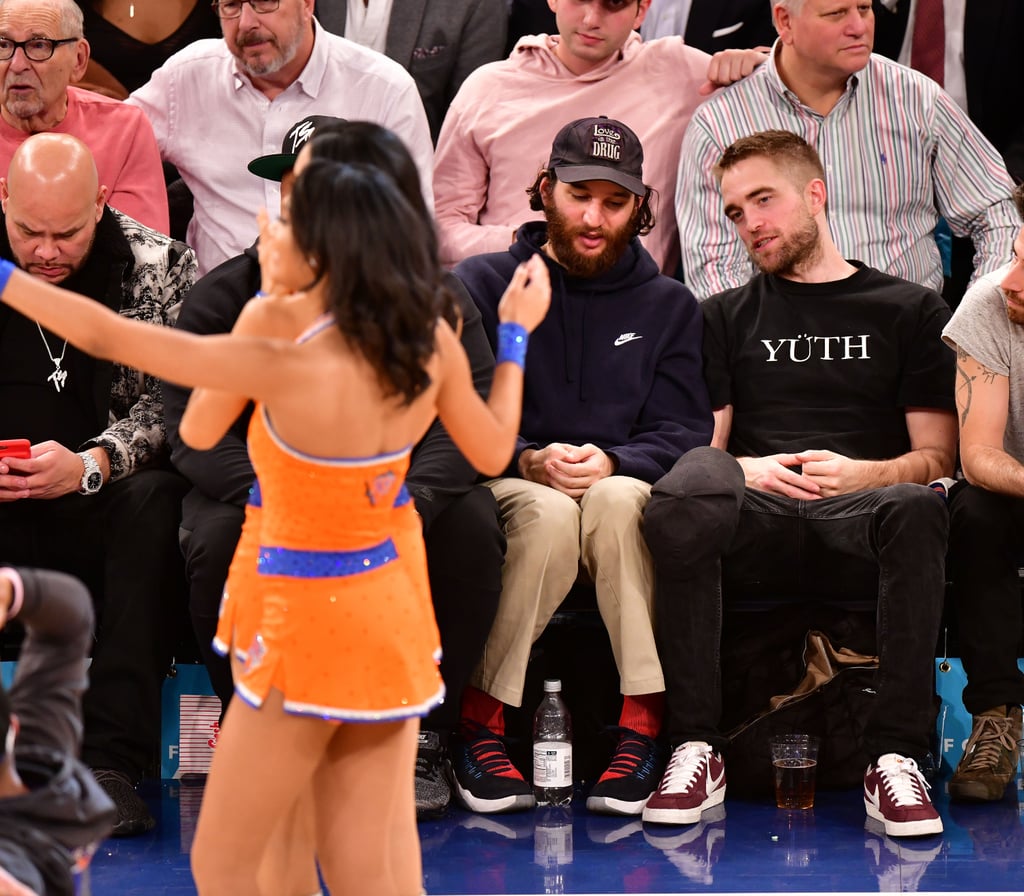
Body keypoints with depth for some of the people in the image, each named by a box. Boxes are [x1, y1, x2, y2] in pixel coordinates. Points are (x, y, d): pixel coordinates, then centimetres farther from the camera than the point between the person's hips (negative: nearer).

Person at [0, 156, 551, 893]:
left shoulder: (287, 368, -25)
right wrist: (516, 332, 21)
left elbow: (108, 336, -20)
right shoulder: (433, 341, -7)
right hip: (390, 610, 7)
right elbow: (493, 451, 11)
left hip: (311, 625, -7)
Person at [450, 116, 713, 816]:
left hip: (624, 494, 1)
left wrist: (613, 462, -16)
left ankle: (645, 725, -35)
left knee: (618, 497, -36)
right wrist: (529, 461, -18)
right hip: (506, 492, -1)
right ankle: (478, 724, -24)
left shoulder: (669, 306, 17)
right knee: (549, 513, -37)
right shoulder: (485, 284, 12)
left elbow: (684, 431, 4)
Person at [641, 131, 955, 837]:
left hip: (858, 522, -1)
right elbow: (700, 441, 16)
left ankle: (897, 758, -35)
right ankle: (697, 748, -34)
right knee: (690, 483, -35)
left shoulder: (909, 309, 20)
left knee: (916, 507, -38)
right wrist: (745, 470, -7)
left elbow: (937, 456, 12)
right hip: (754, 527, 1)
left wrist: (862, 474, -9)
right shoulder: (727, 317, 27)